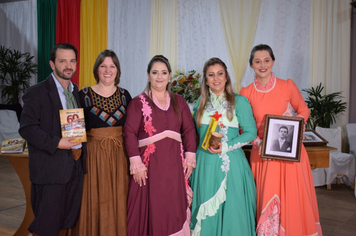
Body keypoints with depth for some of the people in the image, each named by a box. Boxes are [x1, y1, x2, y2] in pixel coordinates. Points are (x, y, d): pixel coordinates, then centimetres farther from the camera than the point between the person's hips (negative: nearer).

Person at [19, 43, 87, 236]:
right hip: (51, 167, -6)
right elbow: (27, 128, -14)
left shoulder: (76, 91, 12)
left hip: (75, 164, 6)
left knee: (68, 220, 16)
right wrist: (56, 143, -21)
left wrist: (81, 148, 3)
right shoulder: (37, 92, -8)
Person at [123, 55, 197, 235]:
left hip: (174, 163, 3)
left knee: (174, 208, 7)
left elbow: (189, 130, 9)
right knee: (150, 208, 3)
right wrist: (135, 161, -14)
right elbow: (130, 132, -7)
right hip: (150, 163, -3)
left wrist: (190, 156, 0)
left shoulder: (178, 101, 12)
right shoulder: (138, 102, 1)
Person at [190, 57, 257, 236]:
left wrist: (226, 146, -16)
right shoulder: (202, 102, 9)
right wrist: (207, 142, 0)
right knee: (206, 210, 10)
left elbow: (251, 132, -6)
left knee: (231, 207, 4)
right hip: (205, 162, 4)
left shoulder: (240, 102, -3)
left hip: (231, 163, -3)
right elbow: (196, 129, 19)